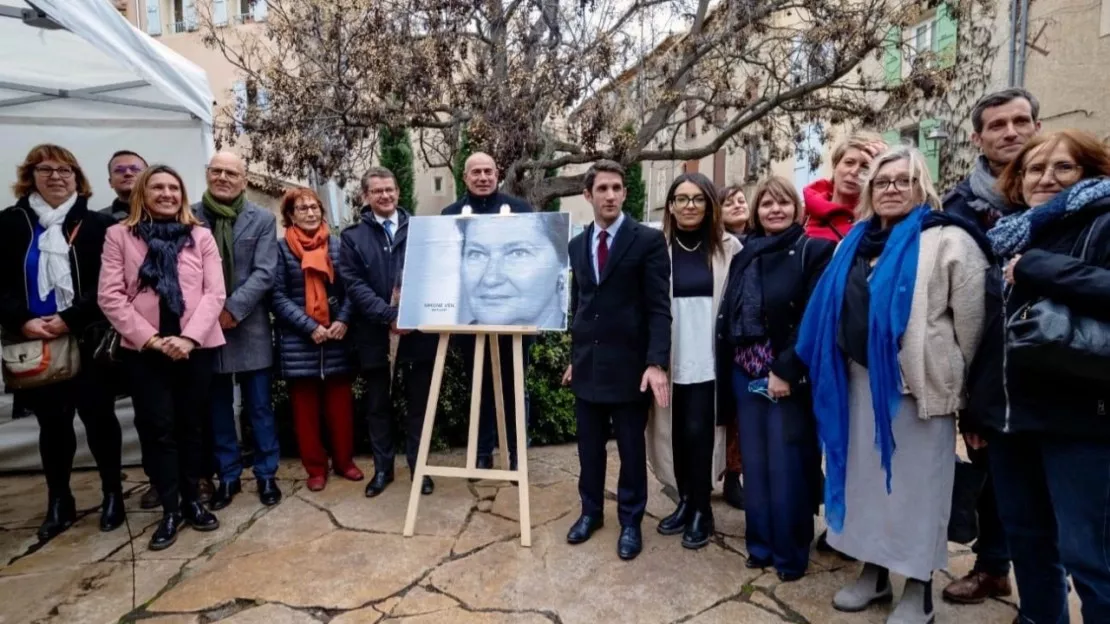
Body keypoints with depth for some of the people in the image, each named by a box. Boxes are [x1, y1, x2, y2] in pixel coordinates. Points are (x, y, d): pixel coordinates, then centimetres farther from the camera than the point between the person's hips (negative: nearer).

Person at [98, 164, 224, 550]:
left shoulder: (201, 235, 4)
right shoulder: (119, 235, 3)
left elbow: (214, 293, -2)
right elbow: (111, 296, -4)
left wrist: (189, 337, -14)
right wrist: (152, 338, -12)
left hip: (196, 346, 1)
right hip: (143, 349, -1)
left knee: (191, 426, 10)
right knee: (157, 428, 3)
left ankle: (192, 501, 23)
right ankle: (170, 510, 15)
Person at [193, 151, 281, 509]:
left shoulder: (263, 220, 2)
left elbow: (264, 273, -6)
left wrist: (232, 309, -15)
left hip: (249, 328, -1)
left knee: (260, 407, 7)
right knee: (218, 408, 11)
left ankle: (266, 474, 20)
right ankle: (228, 476, 25)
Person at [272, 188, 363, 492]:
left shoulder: (337, 244, 6)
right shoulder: (281, 249, -1)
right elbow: (278, 297, -6)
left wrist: (343, 321, -11)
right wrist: (310, 327, -14)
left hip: (336, 338, 2)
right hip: (298, 341, -1)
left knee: (341, 404, 8)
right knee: (305, 408, 7)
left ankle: (344, 460, 23)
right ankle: (316, 467, 19)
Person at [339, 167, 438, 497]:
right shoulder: (352, 237, 4)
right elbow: (354, 285, -5)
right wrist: (389, 316, -17)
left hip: (417, 331, 0)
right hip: (375, 334, 0)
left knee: (418, 402, 8)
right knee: (378, 405, 11)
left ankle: (418, 466, 22)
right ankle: (383, 467, 25)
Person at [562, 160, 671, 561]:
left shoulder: (648, 240, -7)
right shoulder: (577, 244, 10)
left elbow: (659, 307, -11)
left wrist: (656, 363, -20)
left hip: (629, 363, -4)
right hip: (587, 363, 4)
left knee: (631, 448, 9)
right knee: (589, 445, 15)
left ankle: (630, 522, 27)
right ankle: (591, 511, 34)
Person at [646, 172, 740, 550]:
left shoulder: (728, 248, 2)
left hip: (710, 358, -1)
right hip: (670, 359, 1)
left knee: (699, 431, -1)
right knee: (677, 432, 9)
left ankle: (701, 510, 18)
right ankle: (685, 501, 28)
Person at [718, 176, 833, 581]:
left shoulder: (814, 251, -3)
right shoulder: (744, 256, 13)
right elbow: (727, 318, 10)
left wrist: (787, 371, -18)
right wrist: (727, 373, 3)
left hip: (788, 375, -5)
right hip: (745, 374, 5)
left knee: (786, 466, 2)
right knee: (754, 463, 13)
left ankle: (790, 553, 19)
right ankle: (761, 544, 28)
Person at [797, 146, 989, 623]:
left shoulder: (949, 241, -6)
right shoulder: (854, 244, 12)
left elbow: (971, 319, -7)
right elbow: (833, 311, 17)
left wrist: (959, 383, -4)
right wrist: (836, 371, 15)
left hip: (918, 383, -6)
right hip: (859, 380, 6)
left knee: (915, 482, 5)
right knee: (866, 474, 14)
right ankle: (874, 570, 31)